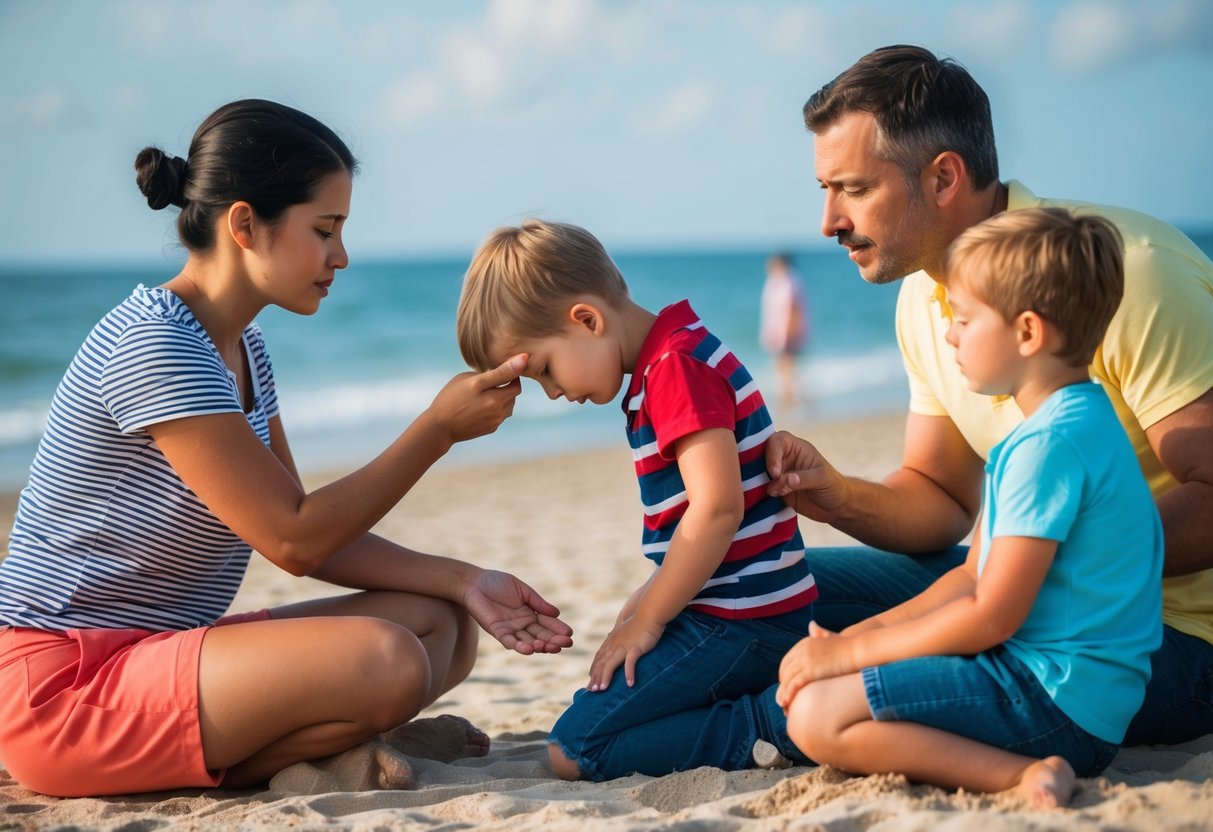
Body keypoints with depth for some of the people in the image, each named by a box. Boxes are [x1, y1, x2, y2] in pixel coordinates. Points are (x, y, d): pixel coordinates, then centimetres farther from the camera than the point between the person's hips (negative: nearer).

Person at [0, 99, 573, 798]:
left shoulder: (243, 348, 12)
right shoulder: (155, 346, -19)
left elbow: (313, 532, 10)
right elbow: (293, 541, -19)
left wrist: (462, 580, -1)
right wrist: (441, 425, -13)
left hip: (155, 652, 10)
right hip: (62, 685, -10)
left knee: (441, 625, 5)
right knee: (385, 661, -30)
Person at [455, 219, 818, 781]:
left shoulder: (677, 366, -16)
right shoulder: (670, 360, 16)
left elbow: (717, 507, -25)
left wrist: (648, 621, -17)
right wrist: (648, 602, 15)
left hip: (737, 623, -11)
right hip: (738, 613, 11)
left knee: (573, 753, -12)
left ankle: (766, 721, -13)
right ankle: (778, 699, 5)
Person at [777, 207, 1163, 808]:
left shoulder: (1051, 442, -19)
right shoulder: (1066, 423, 15)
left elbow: (992, 617, -20)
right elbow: (977, 576, 18)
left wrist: (852, 651, -11)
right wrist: (863, 632, 8)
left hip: (1058, 700, -11)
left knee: (816, 715, -17)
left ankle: (1020, 775, -18)